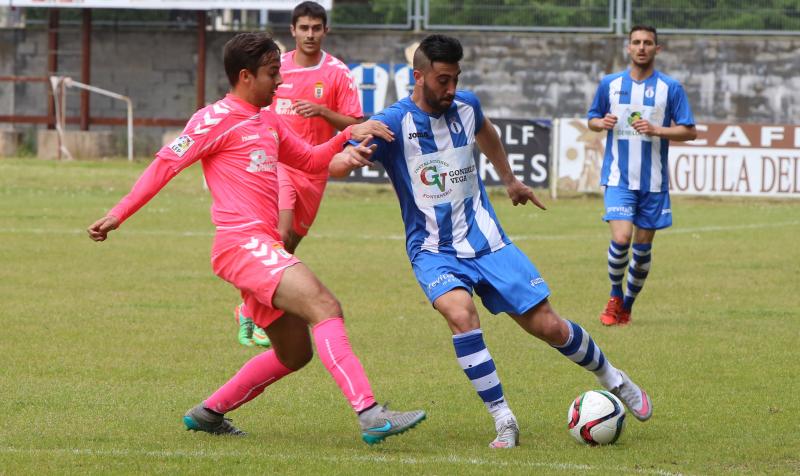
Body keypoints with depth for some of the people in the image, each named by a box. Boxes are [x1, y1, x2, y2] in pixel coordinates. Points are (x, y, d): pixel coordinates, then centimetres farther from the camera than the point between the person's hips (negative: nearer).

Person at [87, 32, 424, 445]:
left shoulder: (269, 123, 22)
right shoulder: (217, 119, -4)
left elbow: (310, 160, 31)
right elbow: (166, 163, -6)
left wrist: (348, 137, 14)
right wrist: (119, 214, -11)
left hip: (264, 248, 10)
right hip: (242, 243, -10)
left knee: (294, 354, 15)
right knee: (325, 308, -25)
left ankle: (209, 413, 27)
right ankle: (370, 416, -36)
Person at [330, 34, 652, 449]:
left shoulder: (466, 106, 1)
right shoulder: (393, 122, -16)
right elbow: (334, 168, -27)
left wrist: (509, 180, 39)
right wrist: (352, 155, -50)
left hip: (486, 242, 4)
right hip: (434, 252, -4)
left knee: (548, 326, 0)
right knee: (461, 313, -33)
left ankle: (613, 379, 29)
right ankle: (503, 421, -23)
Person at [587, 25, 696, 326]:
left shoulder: (670, 88, 0)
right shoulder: (610, 84, 5)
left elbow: (689, 132, -1)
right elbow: (592, 120, 17)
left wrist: (656, 130, -16)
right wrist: (601, 123, -7)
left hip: (653, 182, 0)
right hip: (618, 177, 0)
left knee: (643, 246, 5)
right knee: (621, 238, -17)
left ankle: (627, 305, 24)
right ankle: (615, 296, 6)